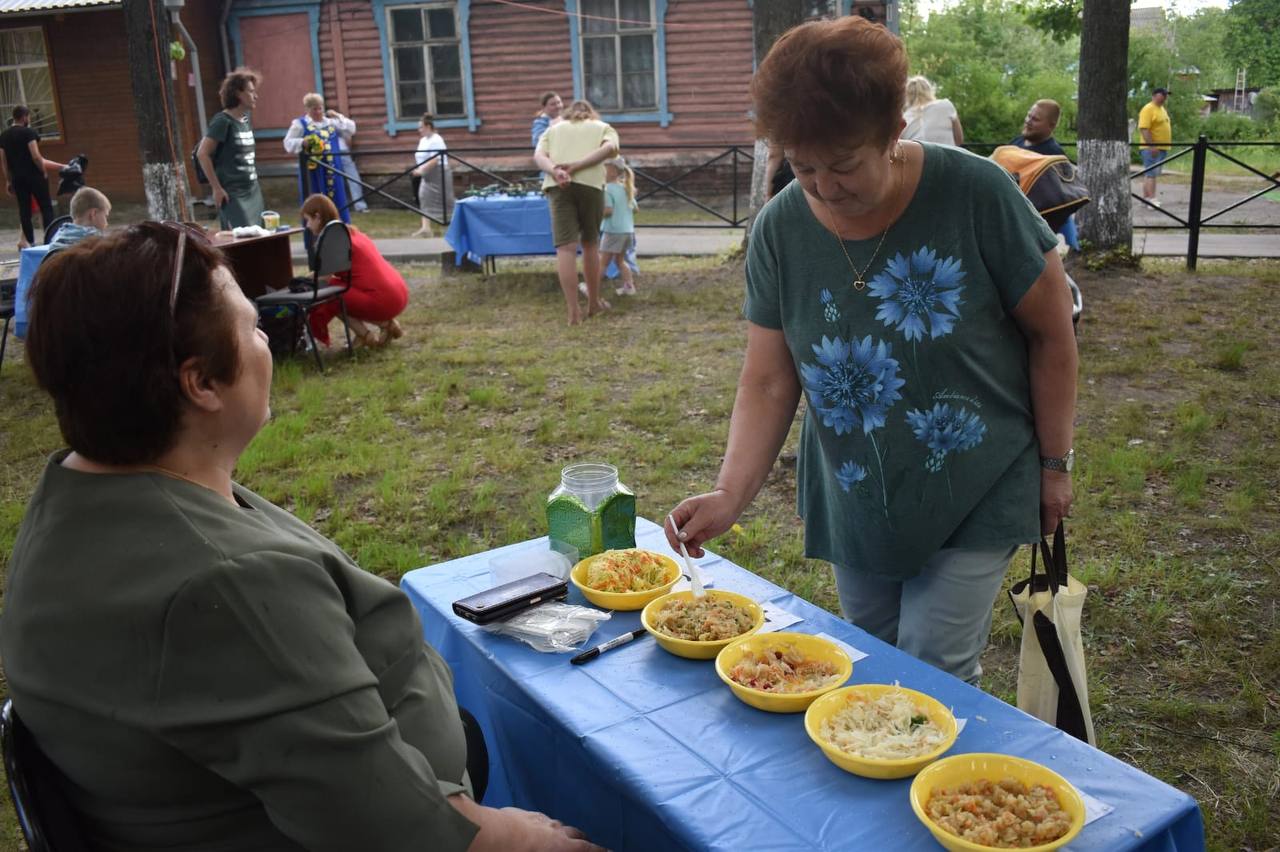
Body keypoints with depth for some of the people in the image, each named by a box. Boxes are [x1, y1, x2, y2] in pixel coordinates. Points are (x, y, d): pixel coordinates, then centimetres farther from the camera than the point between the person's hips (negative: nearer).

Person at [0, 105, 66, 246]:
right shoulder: (29, 132, -9)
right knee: (46, 207, 0)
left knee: (24, 209, 8)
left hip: (17, 177, 6)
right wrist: (44, 172, -6)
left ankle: (30, 241, 10)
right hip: (34, 175, -6)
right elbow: (35, 156, -18)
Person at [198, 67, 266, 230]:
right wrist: (217, 188, -14)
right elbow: (202, 154, -13)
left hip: (253, 191, 8)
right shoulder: (223, 121, -10)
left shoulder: (246, 120, 11)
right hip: (232, 193, -8)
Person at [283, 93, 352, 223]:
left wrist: (339, 117, 0)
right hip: (313, 171, -4)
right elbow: (288, 144, -5)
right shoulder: (299, 124, 0)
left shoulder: (331, 122, 13)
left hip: (333, 170, 4)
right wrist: (303, 142, -24)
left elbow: (351, 129, 14)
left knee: (339, 200, 8)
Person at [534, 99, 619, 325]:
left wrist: (555, 171, -10)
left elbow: (538, 156, 8)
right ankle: (594, 303, 27)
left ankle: (573, 312, -12)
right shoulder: (603, 127, 26)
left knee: (565, 247, -5)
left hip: (558, 186, 0)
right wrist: (577, 165, -6)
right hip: (591, 184, 0)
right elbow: (610, 148, 1)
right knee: (590, 244, 16)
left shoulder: (554, 129, 29)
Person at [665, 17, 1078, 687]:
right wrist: (731, 493, -21)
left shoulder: (975, 194, -20)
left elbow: (1050, 333, -9)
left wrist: (1055, 463, -4)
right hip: (852, 503, 4)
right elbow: (768, 381, -9)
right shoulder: (780, 229, -11)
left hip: (975, 500, -3)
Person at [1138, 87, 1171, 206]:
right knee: (1151, 174, -11)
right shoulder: (1148, 109, -12)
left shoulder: (1162, 109, 18)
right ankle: (1152, 199, -13)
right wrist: (1151, 146, -27)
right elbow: (1144, 129, -21)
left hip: (1162, 148, 9)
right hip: (1152, 149, -9)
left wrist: (1167, 146, 22)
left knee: (1149, 173, 12)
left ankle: (1145, 197, 17)